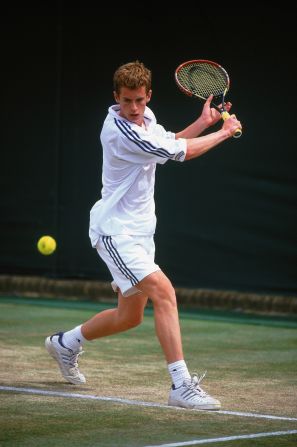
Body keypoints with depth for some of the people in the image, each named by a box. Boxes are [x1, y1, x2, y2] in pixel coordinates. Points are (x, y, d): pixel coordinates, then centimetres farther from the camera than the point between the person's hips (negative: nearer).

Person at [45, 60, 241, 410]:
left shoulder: (144, 117, 5)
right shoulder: (121, 132, -23)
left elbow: (171, 142, 22)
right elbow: (181, 153, -19)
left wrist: (204, 121, 6)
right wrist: (224, 132, -5)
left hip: (138, 231, 10)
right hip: (115, 231, -10)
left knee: (129, 316, 17)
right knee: (164, 292, -25)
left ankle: (66, 343, 40)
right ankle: (182, 385, -29)